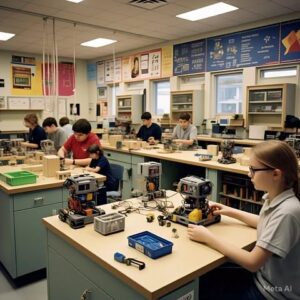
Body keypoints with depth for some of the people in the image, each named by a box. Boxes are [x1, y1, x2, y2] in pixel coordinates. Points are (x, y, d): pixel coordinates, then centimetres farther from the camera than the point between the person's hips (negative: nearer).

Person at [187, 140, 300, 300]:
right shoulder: (273, 198, -6)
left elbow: (252, 262, -30)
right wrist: (232, 212, 10)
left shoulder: (286, 212, -32)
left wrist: (208, 237, -25)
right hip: (264, 277, 7)